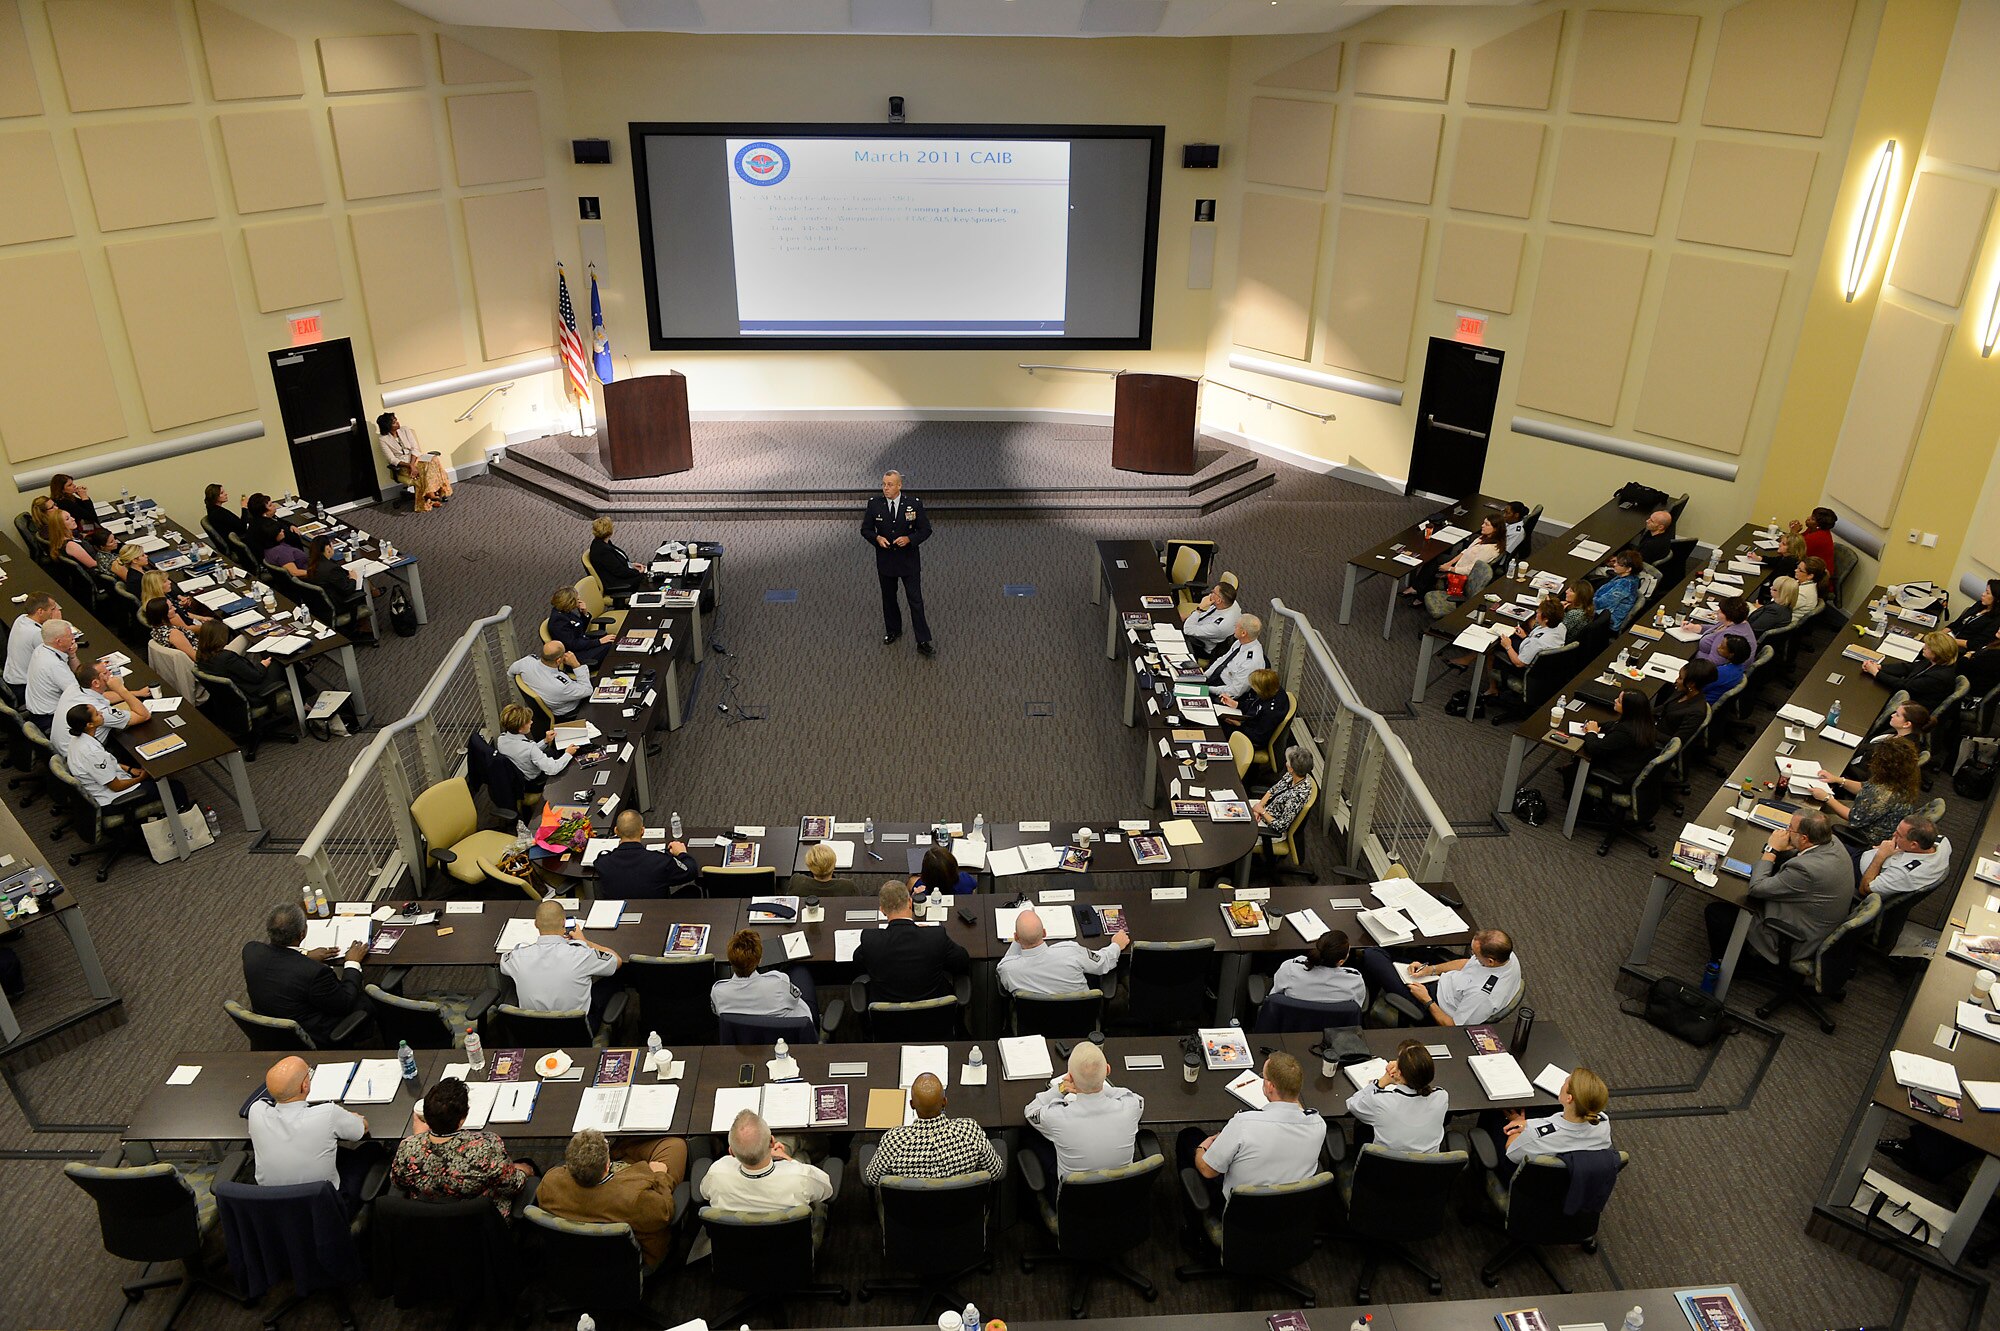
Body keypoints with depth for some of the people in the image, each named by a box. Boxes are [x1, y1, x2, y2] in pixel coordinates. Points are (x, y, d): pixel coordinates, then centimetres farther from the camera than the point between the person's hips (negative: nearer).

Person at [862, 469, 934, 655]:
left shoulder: (914, 503, -11)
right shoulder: (874, 503, -6)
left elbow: (925, 530, -5)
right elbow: (865, 529, 2)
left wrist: (909, 539, -23)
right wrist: (877, 538, -19)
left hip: (909, 561, -2)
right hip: (885, 561, 2)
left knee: (916, 601, -2)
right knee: (888, 598, 18)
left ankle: (923, 641, 3)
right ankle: (893, 631, 38)